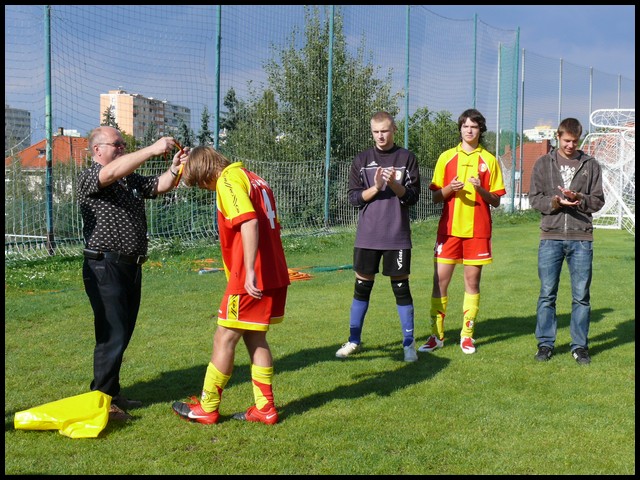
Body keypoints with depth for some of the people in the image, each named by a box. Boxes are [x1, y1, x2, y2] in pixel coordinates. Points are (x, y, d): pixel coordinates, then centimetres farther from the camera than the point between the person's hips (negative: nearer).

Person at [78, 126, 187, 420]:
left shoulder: (131, 179, 18)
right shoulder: (89, 177, -7)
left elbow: (160, 186, 11)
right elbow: (112, 172, -27)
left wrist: (174, 168, -9)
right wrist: (153, 150, -32)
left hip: (131, 266, 8)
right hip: (105, 266, -8)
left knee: (123, 334, 13)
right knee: (112, 334, -8)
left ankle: (112, 394, 23)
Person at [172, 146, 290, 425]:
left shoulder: (228, 180, -9)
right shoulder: (253, 179, 18)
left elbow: (249, 223, -23)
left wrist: (250, 271, -27)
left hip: (251, 279, -9)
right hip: (275, 274, 9)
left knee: (224, 339, 3)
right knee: (254, 337, 16)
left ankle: (207, 409, 14)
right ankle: (265, 408, 19)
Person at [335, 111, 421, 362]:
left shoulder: (406, 158, 2)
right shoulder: (362, 160, 5)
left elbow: (412, 196, -2)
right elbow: (354, 197, 0)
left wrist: (394, 184, -19)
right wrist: (376, 187, -16)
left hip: (397, 236, -1)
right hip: (367, 235, 1)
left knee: (401, 287, 2)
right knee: (362, 286, 7)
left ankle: (409, 342, 14)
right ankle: (354, 340, 20)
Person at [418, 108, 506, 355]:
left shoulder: (489, 160, 5)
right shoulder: (446, 157, 7)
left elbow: (496, 201, 4)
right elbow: (436, 197, 7)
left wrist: (481, 189, -15)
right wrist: (450, 189, -13)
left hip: (477, 230, 0)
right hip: (449, 228, 1)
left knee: (472, 282, 4)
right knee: (440, 281, -1)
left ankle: (467, 335, 13)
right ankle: (436, 335, 8)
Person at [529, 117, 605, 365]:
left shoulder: (590, 165, 9)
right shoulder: (543, 163, 9)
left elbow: (598, 201, 6)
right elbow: (534, 198, 4)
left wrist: (578, 198, -13)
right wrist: (555, 202, -14)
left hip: (581, 238, 0)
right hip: (551, 237, 0)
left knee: (581, 295, 4)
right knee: (547, 294, 3)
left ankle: (580, 346, 14)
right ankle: (545, 343, 14)